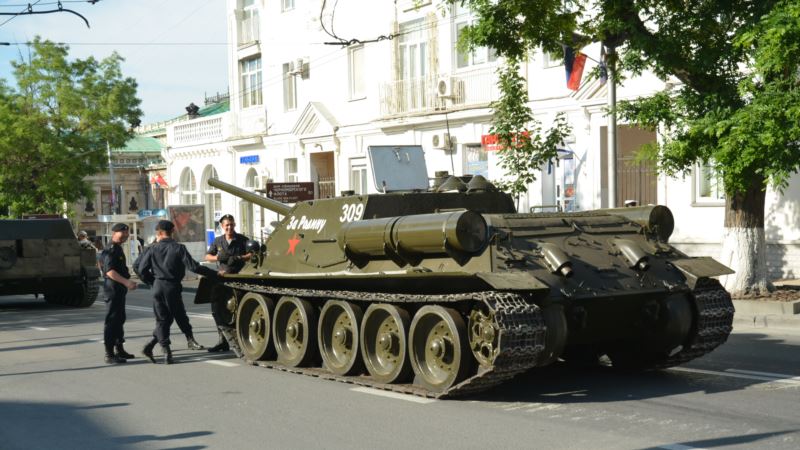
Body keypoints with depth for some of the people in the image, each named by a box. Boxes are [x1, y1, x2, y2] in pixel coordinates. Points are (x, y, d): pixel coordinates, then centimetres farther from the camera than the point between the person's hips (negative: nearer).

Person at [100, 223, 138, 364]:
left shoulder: (118, 249, 16)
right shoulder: (110, 250, -16)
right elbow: (110, 271, -28)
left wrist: (127, 282, 31)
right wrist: (126, 281, -35)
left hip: (120, 289, 11)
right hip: (113, 288, -11)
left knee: (120, 319, 18)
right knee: (112, 321, -9)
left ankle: (119, 349, 29)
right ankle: (109, 354, -7)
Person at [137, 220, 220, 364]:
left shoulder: (153, 249, -1)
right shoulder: (178, 248, -8)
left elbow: (142, 268, 1)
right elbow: (193, 267, -14)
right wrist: (215, 274, -10)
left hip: (158, 287, 2)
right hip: (173, 287, -2)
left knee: (161, 320, 9)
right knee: (168, 318, 12)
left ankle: (166, 350, -1)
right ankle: (150, 346, 6)